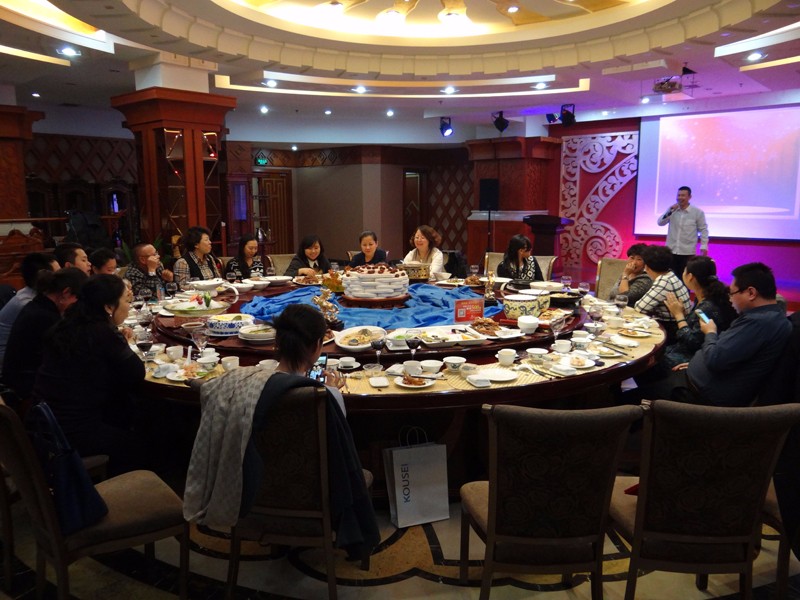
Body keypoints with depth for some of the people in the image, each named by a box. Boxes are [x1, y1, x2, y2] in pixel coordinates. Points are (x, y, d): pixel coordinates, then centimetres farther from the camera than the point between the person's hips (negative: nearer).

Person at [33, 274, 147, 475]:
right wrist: (119, 342, 0)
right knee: (136, 448, 16)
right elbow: (137, 375, -10)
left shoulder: (67, 326, 4)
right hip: (72, 431, -8)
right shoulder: (104, 333, -19)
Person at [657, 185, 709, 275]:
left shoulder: (698, 212, -3)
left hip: (688, 252, -3)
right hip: (671, 251, 3)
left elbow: (703, 230, 0)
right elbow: (660, 223, -1)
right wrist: (670, 210, -13)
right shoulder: (672, 210, 7)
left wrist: (704, 246, -7)